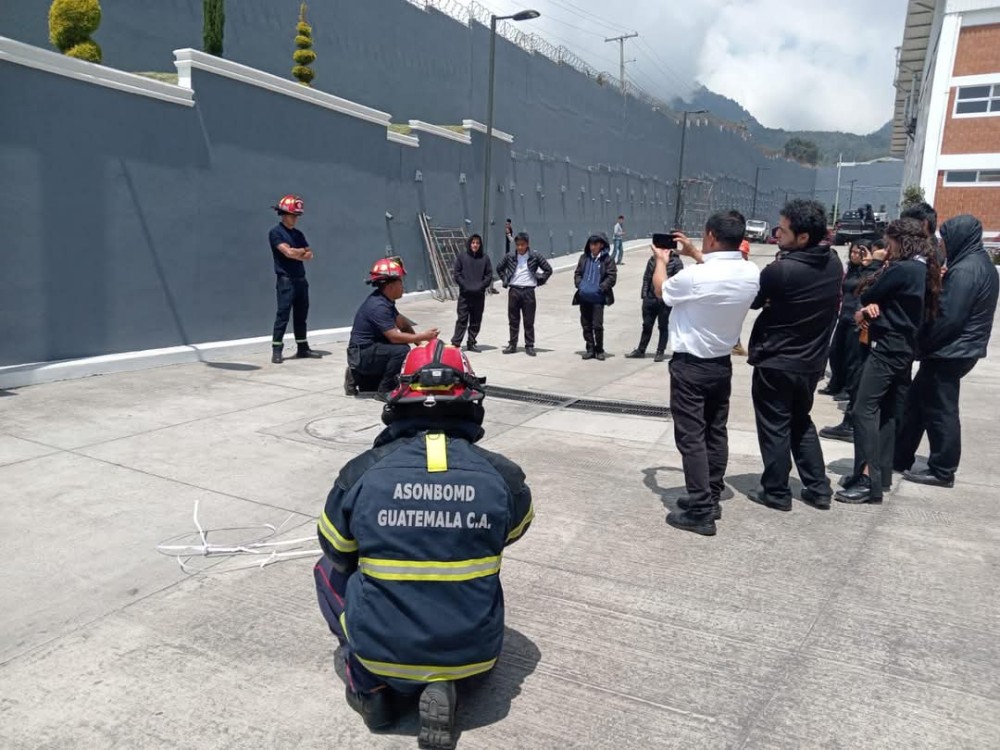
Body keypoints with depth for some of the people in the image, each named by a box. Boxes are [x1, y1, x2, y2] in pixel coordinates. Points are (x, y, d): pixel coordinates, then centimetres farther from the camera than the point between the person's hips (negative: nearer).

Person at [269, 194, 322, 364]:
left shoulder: (298, 233, 16)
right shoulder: (276, 233, -5)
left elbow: (309, 255, 8)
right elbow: (288, 252, -17)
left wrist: (295, 253, -10)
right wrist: (303, 251, 1)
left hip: (301, 279, 7)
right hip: (286, 280, -7)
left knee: (301, 315, 10)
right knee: (283, 315, -7)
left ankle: (302, 348, 18)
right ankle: (276, 351, -4)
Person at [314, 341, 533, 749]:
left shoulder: (360, 472, -13)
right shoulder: (503, 475, -11)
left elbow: (337, 552, 6)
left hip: (382, 652, 0)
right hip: (473, 656, 0)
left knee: (330, 569, 25)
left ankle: (369, 683, 13)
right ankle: (445, 685, 8)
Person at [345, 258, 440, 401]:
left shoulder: (384, 300, 7)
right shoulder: (378, 306, -24)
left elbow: (402, 322, 8)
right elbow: (394, 336, -29)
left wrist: (418, 340, -7)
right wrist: (422, 336, -23)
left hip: (370, 350, 10)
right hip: (362, 355, -10)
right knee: (402, 350, -29)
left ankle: (358, 377, 23)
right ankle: (384, 391, -18)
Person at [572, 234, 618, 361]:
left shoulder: (607, 259, -3)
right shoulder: (584, 258, 11)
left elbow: (612, 276, -5)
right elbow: (577, 273, 17)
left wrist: (601, 288, -13)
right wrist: (579, 285, 0)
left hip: (597, 298, -5)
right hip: (584, 297, 5)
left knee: (597, 325, -8)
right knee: (586, 325, 9)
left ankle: (599, 350, 8)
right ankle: (590, 349, 20)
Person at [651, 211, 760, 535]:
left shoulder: (694, 276, -25)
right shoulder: (751, 274, -6)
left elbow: (661, 289, -2)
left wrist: (661, 260, 17)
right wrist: (696, 254, 25)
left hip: (690, 366, -6)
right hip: (722, 363, 7)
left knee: (691, 437, -1)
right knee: (716, 432, 15)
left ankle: (700, 512, 1)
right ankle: (711, 499, 26)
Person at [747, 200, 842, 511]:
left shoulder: (781, 271, -23)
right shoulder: (834, 263, -1)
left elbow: (751, 300, -9)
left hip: (775, 362, -7)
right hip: (812, 361, 7)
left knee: (774, 427, 7)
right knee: (802, 422, 21)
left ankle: (777, 492, 15)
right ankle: (818, 488, 24)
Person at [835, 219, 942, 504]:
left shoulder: (902, 269, -17)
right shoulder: (922, 269, 14)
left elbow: (867, 296, -11)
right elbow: (879, 296, 10)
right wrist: (871, 306, -9)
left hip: (886, 348, -10)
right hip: (902, 348, 10)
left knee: (865, 410, -12)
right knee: (885, 412, 13)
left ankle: (868, 481, -16)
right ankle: (882, 475, 19)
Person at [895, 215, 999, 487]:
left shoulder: (965, 270, -20)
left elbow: (948, 318, -24)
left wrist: (922, 344, -13)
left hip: (948, 352, -10)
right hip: (959, 349, 10)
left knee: (940, 411, 0)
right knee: (915, 401, 16)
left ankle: (942, 471, 11)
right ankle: (900, 457, 24)